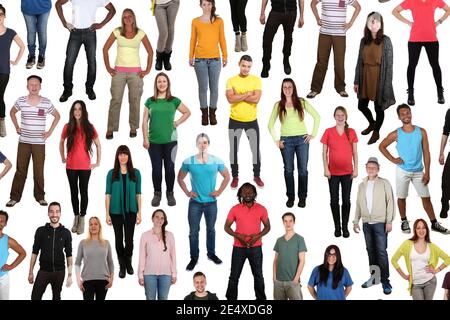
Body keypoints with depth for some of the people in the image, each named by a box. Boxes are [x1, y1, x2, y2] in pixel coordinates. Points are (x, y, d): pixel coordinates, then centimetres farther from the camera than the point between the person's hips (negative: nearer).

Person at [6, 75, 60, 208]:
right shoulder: (21, 101, -1)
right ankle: (15, 197, 11)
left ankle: (40, 197, 14)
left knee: (39, 171, 2)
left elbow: (57, 116, 11)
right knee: (20, 171, 5)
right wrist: (16, 127, 9)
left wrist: (50, 132, 4)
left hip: (39, 142, -1)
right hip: (24, 141, 1)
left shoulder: (46, 102, -4)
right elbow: (12, 112, 18)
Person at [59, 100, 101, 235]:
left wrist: (98, 162, 2)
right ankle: (76, 217, 20)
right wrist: (63, 158, 10)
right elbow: (61, 142, 15)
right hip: (71, 166, 1)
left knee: (83, 191, 5)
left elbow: (98, 145, 4)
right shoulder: (68, 127, -1)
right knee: (74, 192, 9)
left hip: (85, 166, -1)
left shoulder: (89, 128, -4)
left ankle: (82, 219, 11)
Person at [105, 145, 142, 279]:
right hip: (116, 211, 0)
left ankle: (128, 263, 27)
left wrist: (139, 212, 0)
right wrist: (107, 213, -3)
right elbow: (108, 194, 0)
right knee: (119, 239, 7)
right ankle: (122, 266, 19)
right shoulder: (112, 173, 0)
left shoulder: (135, 173, 1)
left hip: (130, 211, 0)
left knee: (129, 239, 5)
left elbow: (138, 194, 3)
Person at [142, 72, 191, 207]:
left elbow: (187, 112, 14)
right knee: (156, 168, 4)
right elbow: (145, 121, 4)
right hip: (154, 141, 0)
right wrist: (145, 139, -3)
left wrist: (177, 123, 2)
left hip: (170, 140, 0)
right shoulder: (150, 101, 4)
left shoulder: (174, 101, 3)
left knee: (170, 167, 2)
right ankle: (157, 194, 16)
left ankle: (170, 194, 15)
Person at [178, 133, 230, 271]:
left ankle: (211, 253, 31)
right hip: (195, 203, -1)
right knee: (193, 232, 1)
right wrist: (187, 192, -2)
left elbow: (227, 177, 9)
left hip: (211, 202, 1)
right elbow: (180, 178, 7)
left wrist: (219, 191, 1)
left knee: (211, 229, 15)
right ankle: (194, 258, 12)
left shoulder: (216, 161, -3)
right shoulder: (188, 162, -6)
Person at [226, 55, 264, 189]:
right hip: (235, 121, 0)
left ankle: (257, 176, 22)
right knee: (234, 150, 7)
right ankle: (235, 176, 21)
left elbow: (256, 99, -16)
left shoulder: (256, 80, -2)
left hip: (251, 120, 0)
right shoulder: (231, 80, -2)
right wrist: (248, 94, -18)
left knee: (256, 149, 7)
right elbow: (230, 99, -17)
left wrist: (238, 95, -15)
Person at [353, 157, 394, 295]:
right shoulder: (362, 185, 13)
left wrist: (389, 221, -10)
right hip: (366, 223, 5)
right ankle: (374, 277, 19)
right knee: (371, 251, 10)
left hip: (380, 223, -5)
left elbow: (390, 202, -5)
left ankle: (385, 281, -7)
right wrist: (356, 221, 10)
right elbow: (358, 204, 16)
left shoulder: (384, 183, -1)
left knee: (381, 252, -9)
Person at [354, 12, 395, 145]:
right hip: (365, 77, 4)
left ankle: (376, 132, 29)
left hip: (379, 78, -4)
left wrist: (387, 84, -12)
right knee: (362, 106, 12)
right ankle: (372, 123, 42)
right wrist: (356, 81, 6)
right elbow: (359, 61, 6)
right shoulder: (364, 40, 3)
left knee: (379, 107, 8)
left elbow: (389, 63, -9)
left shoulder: (385, 41, -10)